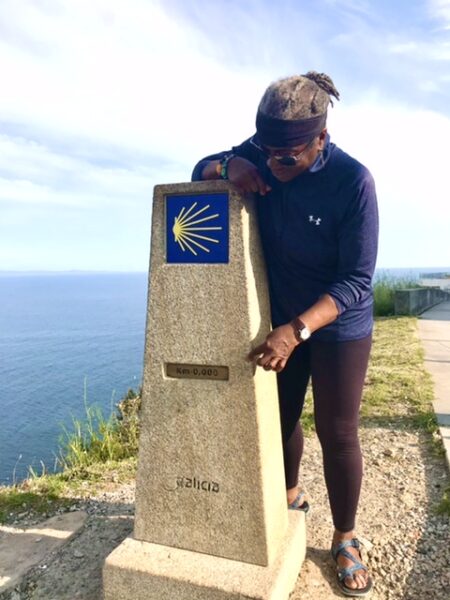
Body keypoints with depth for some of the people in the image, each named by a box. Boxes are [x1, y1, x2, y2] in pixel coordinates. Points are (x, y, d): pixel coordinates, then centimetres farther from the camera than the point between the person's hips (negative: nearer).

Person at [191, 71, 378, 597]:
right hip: (282, 318, 5)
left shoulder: (352, 181, -24)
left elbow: (356, 281, -25)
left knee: (336, 432, 4)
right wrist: (229, 164, -23)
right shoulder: (262, 154, -10)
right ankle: (290, 496, 45)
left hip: (338, 324, -4)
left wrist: (297, 331, -36)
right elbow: (200, 171, 1)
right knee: (280, 415, 18)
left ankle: (345, 539, 27)